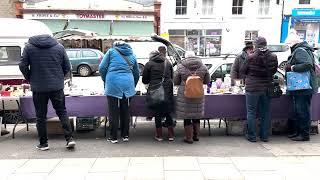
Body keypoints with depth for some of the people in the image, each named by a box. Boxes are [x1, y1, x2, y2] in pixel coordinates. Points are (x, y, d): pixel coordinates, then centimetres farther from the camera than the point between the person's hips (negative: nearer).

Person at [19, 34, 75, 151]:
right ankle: (69, 139, 3)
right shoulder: (59, 47, 5)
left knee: (41, 116, 8)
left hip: (38, 87, -1)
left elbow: (23, 66, 0)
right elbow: (67, 67, 5)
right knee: (62, 112, 9)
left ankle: (43, 143, 15)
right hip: (57, 86, 1)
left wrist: (30, 79, 13)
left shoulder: (29, 47, 3)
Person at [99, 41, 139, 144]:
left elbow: (102, 68, 3)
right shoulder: (132, 55, 19)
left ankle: (113, 137, 10)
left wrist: (105, 81, 18)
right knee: (125, 111, 12)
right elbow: (136, 74, 21)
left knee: (113, 112, 3)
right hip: (127, 85, 3)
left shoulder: (111, 51, 9)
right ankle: (125, 136, 19)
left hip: (113, 85, -3)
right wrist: (133, 87, 32)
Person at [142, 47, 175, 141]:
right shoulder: (168, 63, 10)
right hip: (168, 91, 3)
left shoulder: (149, 64, 1)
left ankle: (159, 135, 15)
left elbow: (144, 80, 5)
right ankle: (171, 135, 17)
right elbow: (172, 77, 17)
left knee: (158, 113, 7)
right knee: (168, 112, 12)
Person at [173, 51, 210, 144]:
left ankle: (189, 138, 13)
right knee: (196, 116, 17)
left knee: (187, 117, 7)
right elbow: (207, 81, 9)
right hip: (198, 96, 3)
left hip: (184, 95, -3)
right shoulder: (203, 67, 0)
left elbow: (175, 82, 1)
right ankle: (196, 136, 27)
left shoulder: (181, 67, -6)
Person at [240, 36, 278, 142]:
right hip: (267, 88, 4)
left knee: (251, 112, 6)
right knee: (265, 113, 13)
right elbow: (274, 71, 10)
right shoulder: (273, 57, -2)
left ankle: (252, 136, 10)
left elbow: (242, 71, -3)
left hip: (252, 88, -4)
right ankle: (265, 136, 20)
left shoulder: (251, 58, -13)